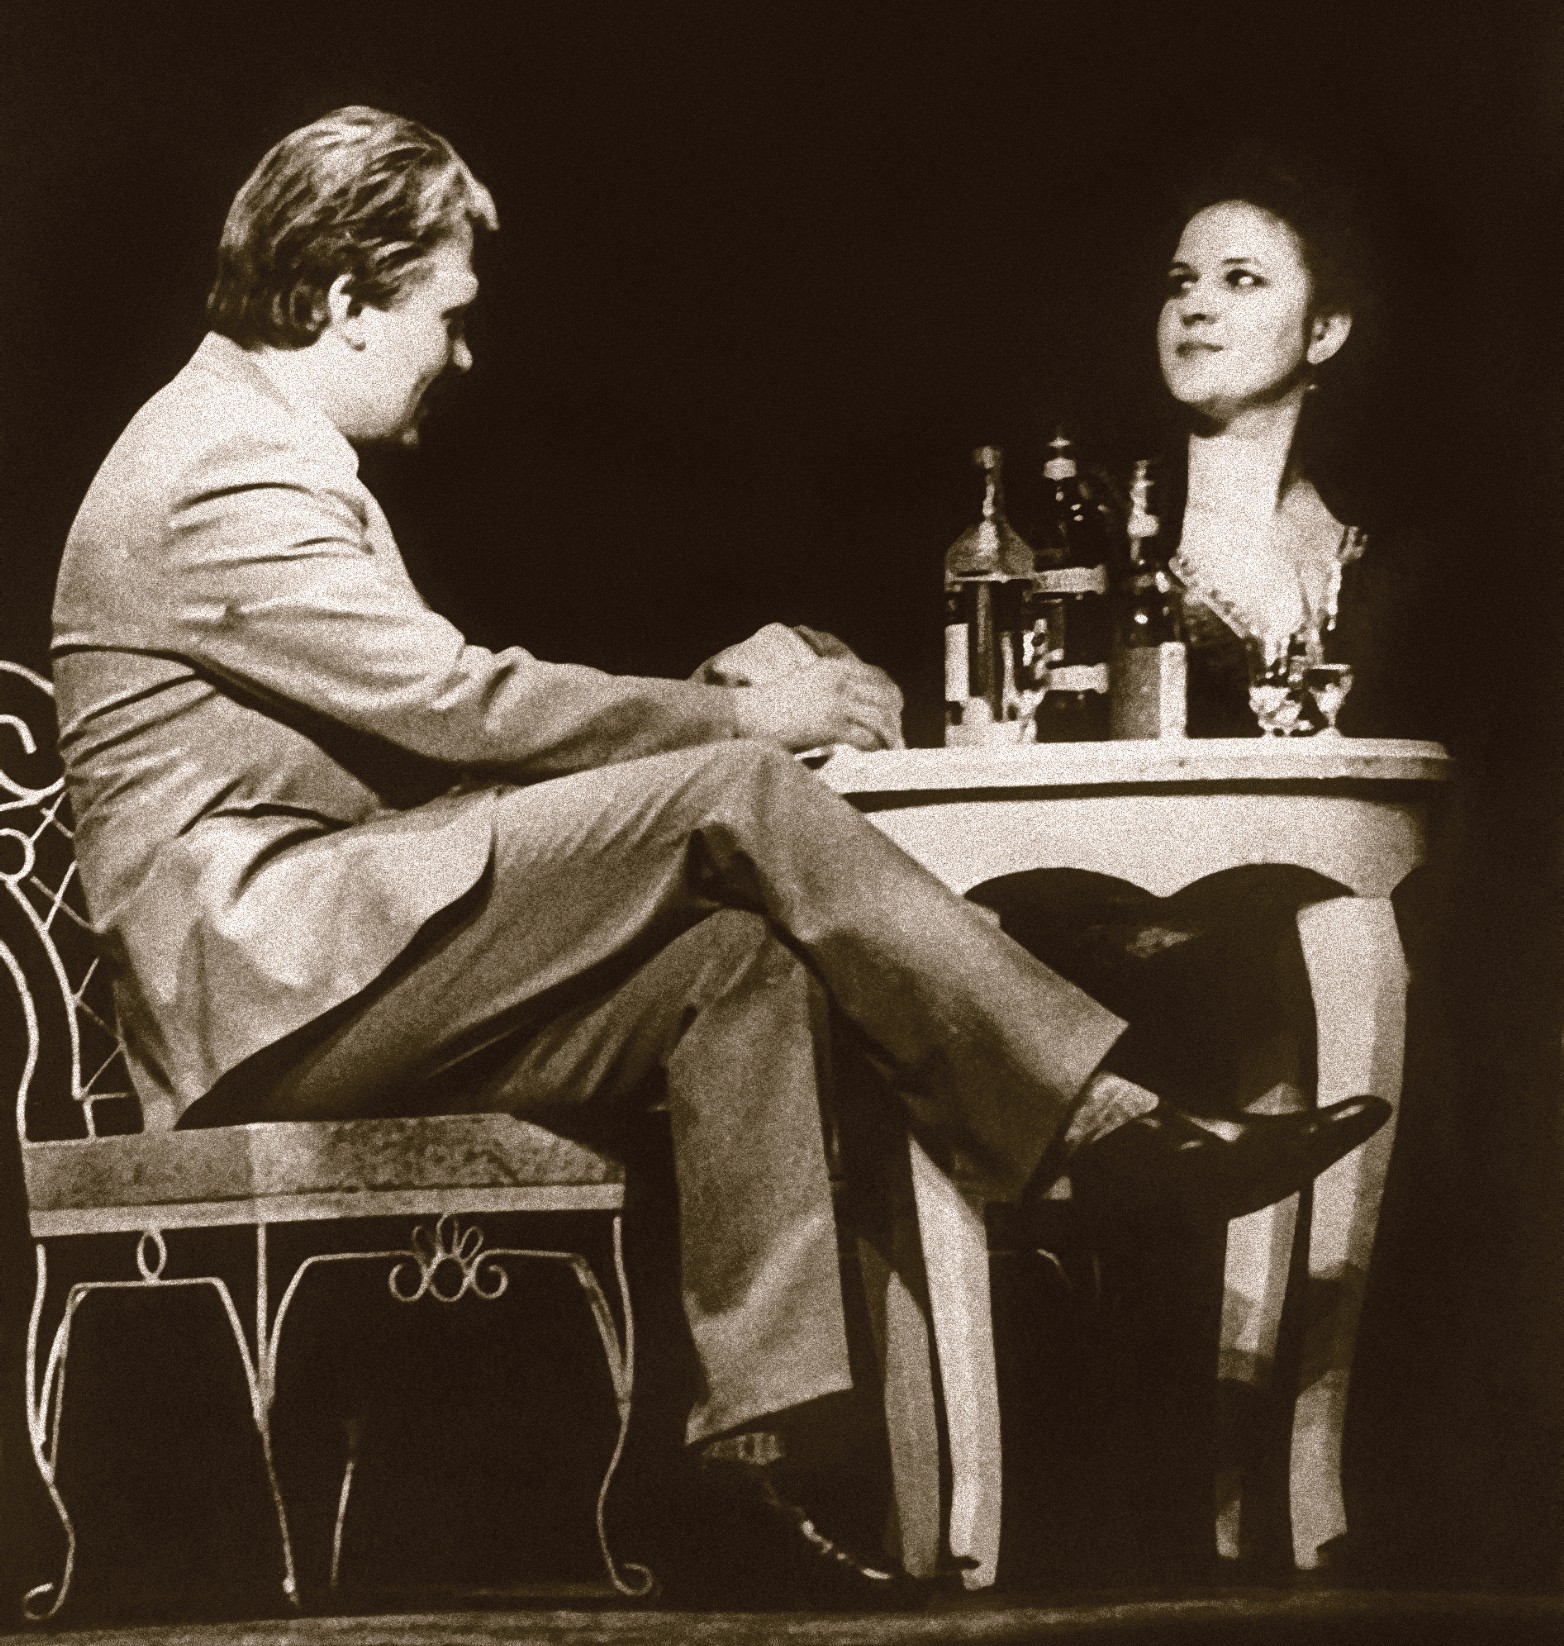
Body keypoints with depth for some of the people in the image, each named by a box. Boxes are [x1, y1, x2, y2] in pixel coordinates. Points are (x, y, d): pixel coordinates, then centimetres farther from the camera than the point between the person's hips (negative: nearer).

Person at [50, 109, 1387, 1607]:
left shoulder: (271, 456, 23)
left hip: (330, 990, 10)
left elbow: (423, 738, 20)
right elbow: (456, 703, -17)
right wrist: (740, 715, -8)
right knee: (736, 800, -20)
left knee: (742, 963, -10)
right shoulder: (219, 466, -11)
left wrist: (714, 710, 9)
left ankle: (751, 1456, -16)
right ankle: (1117, 1133, -19)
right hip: (258, 988, -10)